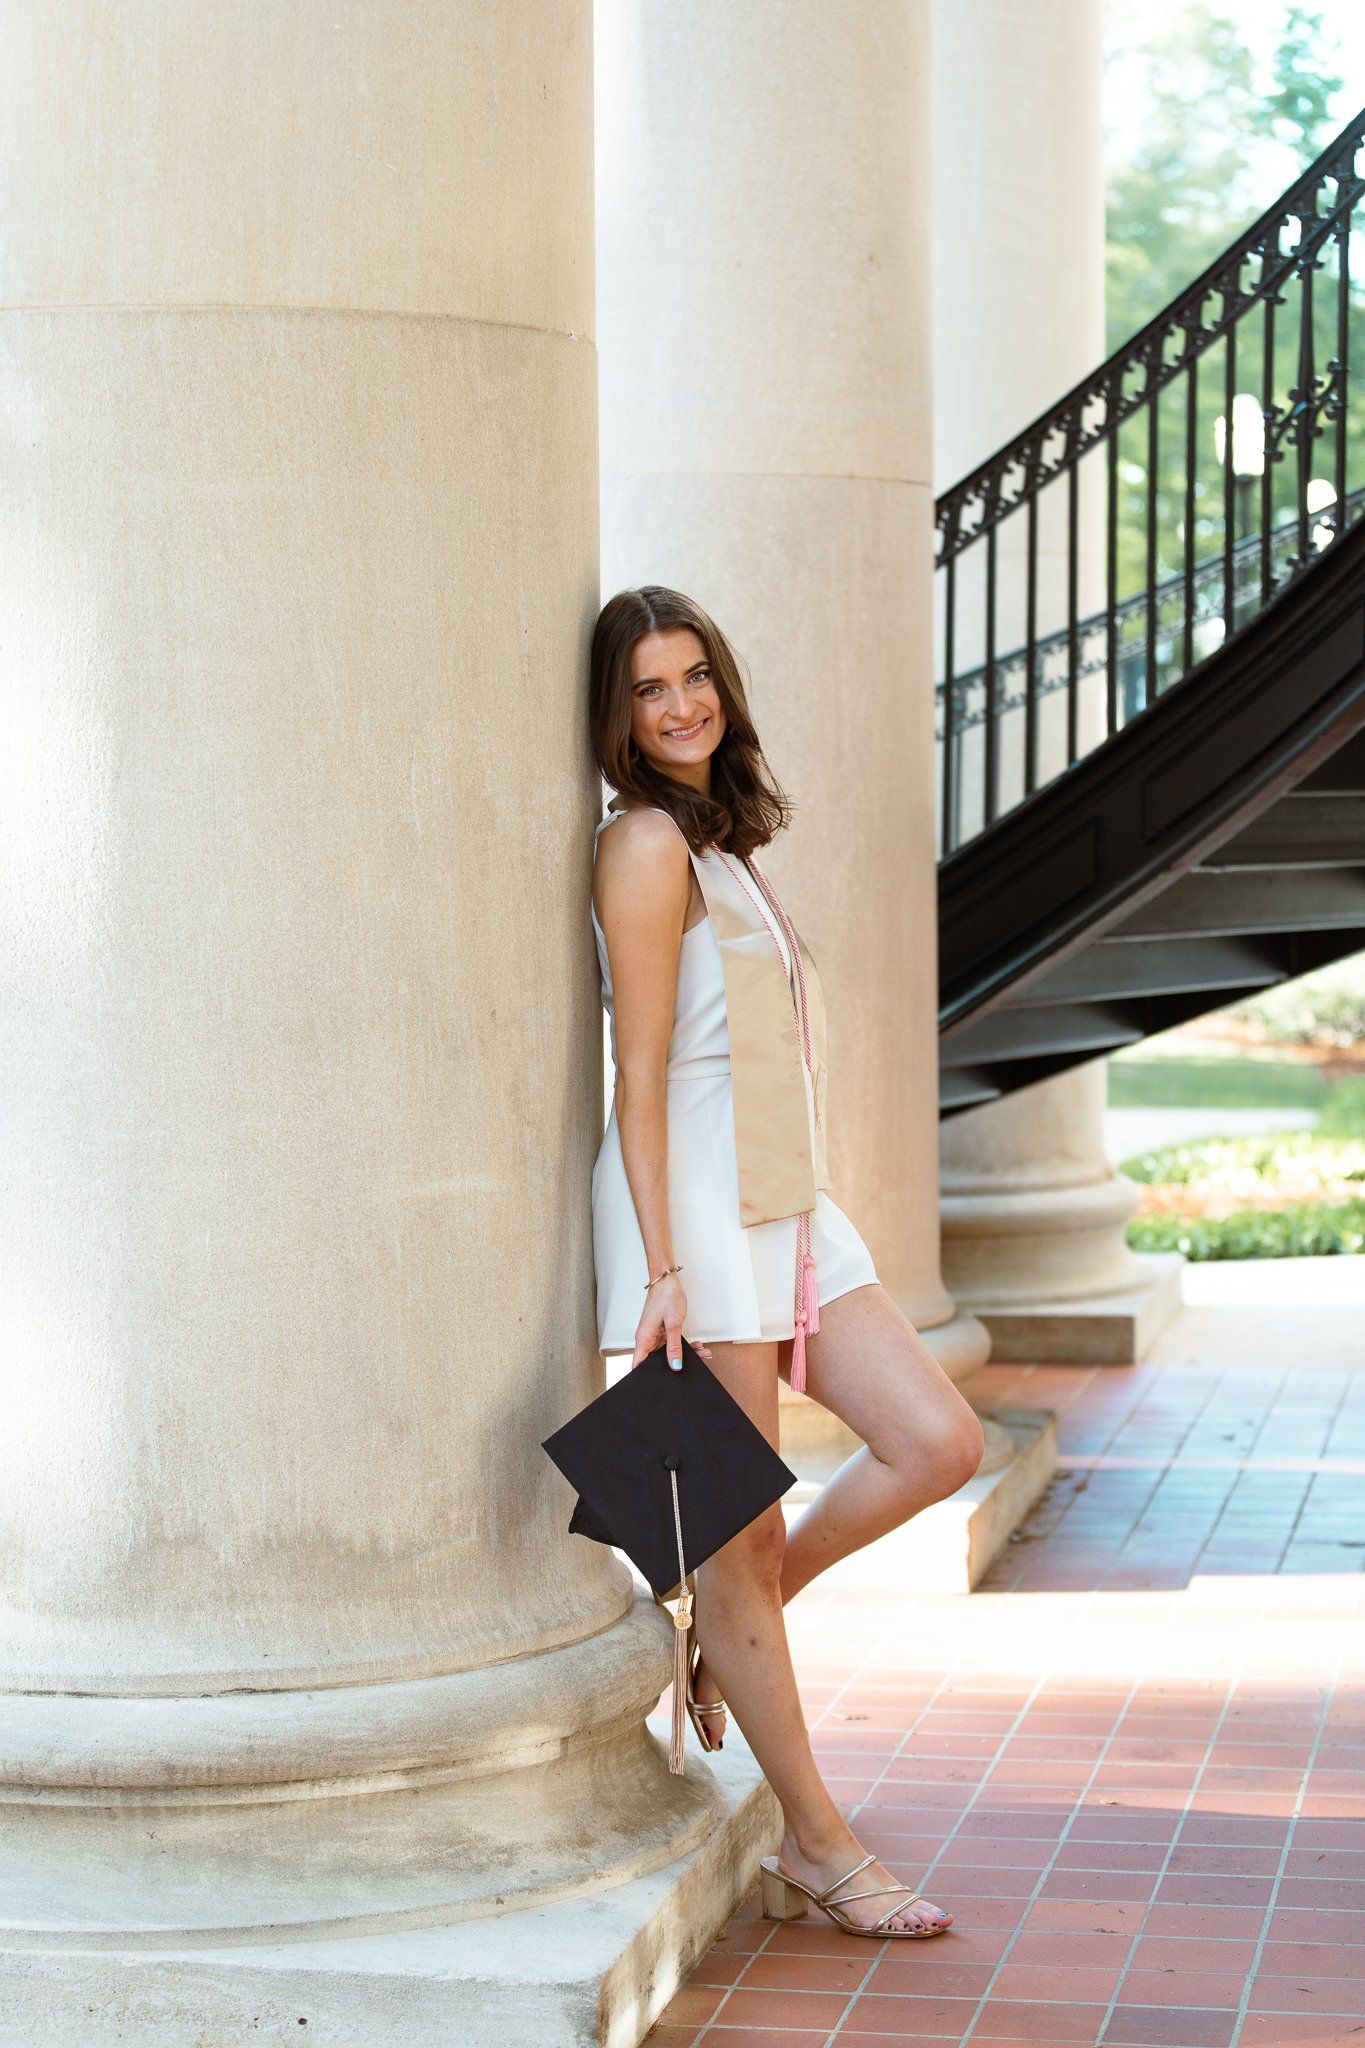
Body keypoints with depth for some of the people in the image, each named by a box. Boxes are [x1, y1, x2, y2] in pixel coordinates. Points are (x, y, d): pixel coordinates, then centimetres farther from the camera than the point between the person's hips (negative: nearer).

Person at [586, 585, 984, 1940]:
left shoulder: (719, 838, 19)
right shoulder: (647, 843, -9)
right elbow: (640, 1070, -14)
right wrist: (663, 1266, -18)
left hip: (785, 1203, 9)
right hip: (696, 1205, -9)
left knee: (938, 1444, -1)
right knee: (744, 1531, -1)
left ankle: (721, 1632, 17)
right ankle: (817, 1847, 8)